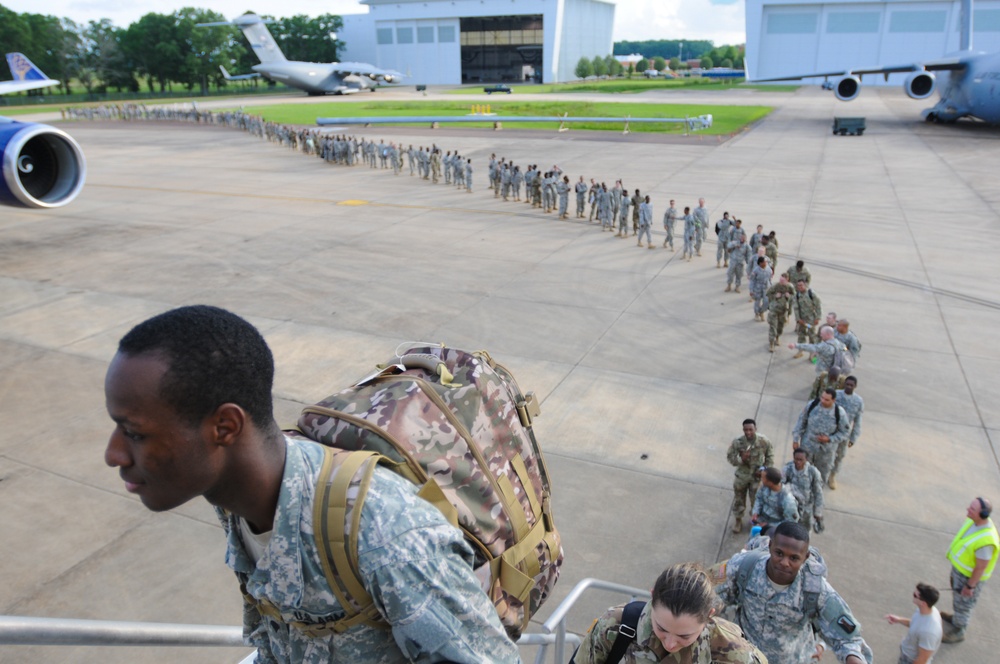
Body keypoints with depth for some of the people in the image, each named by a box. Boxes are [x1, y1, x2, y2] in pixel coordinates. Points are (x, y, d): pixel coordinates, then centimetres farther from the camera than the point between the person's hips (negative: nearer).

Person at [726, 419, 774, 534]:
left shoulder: (764, 441, -20)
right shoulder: (737, 442, -22)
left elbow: (770, 456, -3)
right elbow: (730, 456, -12)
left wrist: (765, 469, -12)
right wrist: (741, 460, -31)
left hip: (757, 475, 0)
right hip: (742, 474, 0)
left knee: (756, 500, 14)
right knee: (739, 498, 16)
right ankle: (737, 520, 39)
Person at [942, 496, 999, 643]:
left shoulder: (985, 540, -41)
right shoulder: (974, 520, -16)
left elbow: (981, 567, -28)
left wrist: (970, 586, -15)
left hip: (970, 576, -8)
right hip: (959, 567, 8)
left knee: (963, 603, 16)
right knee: (957, 595, 31)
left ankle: (958, 632, 40)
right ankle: (957, 618, 57)